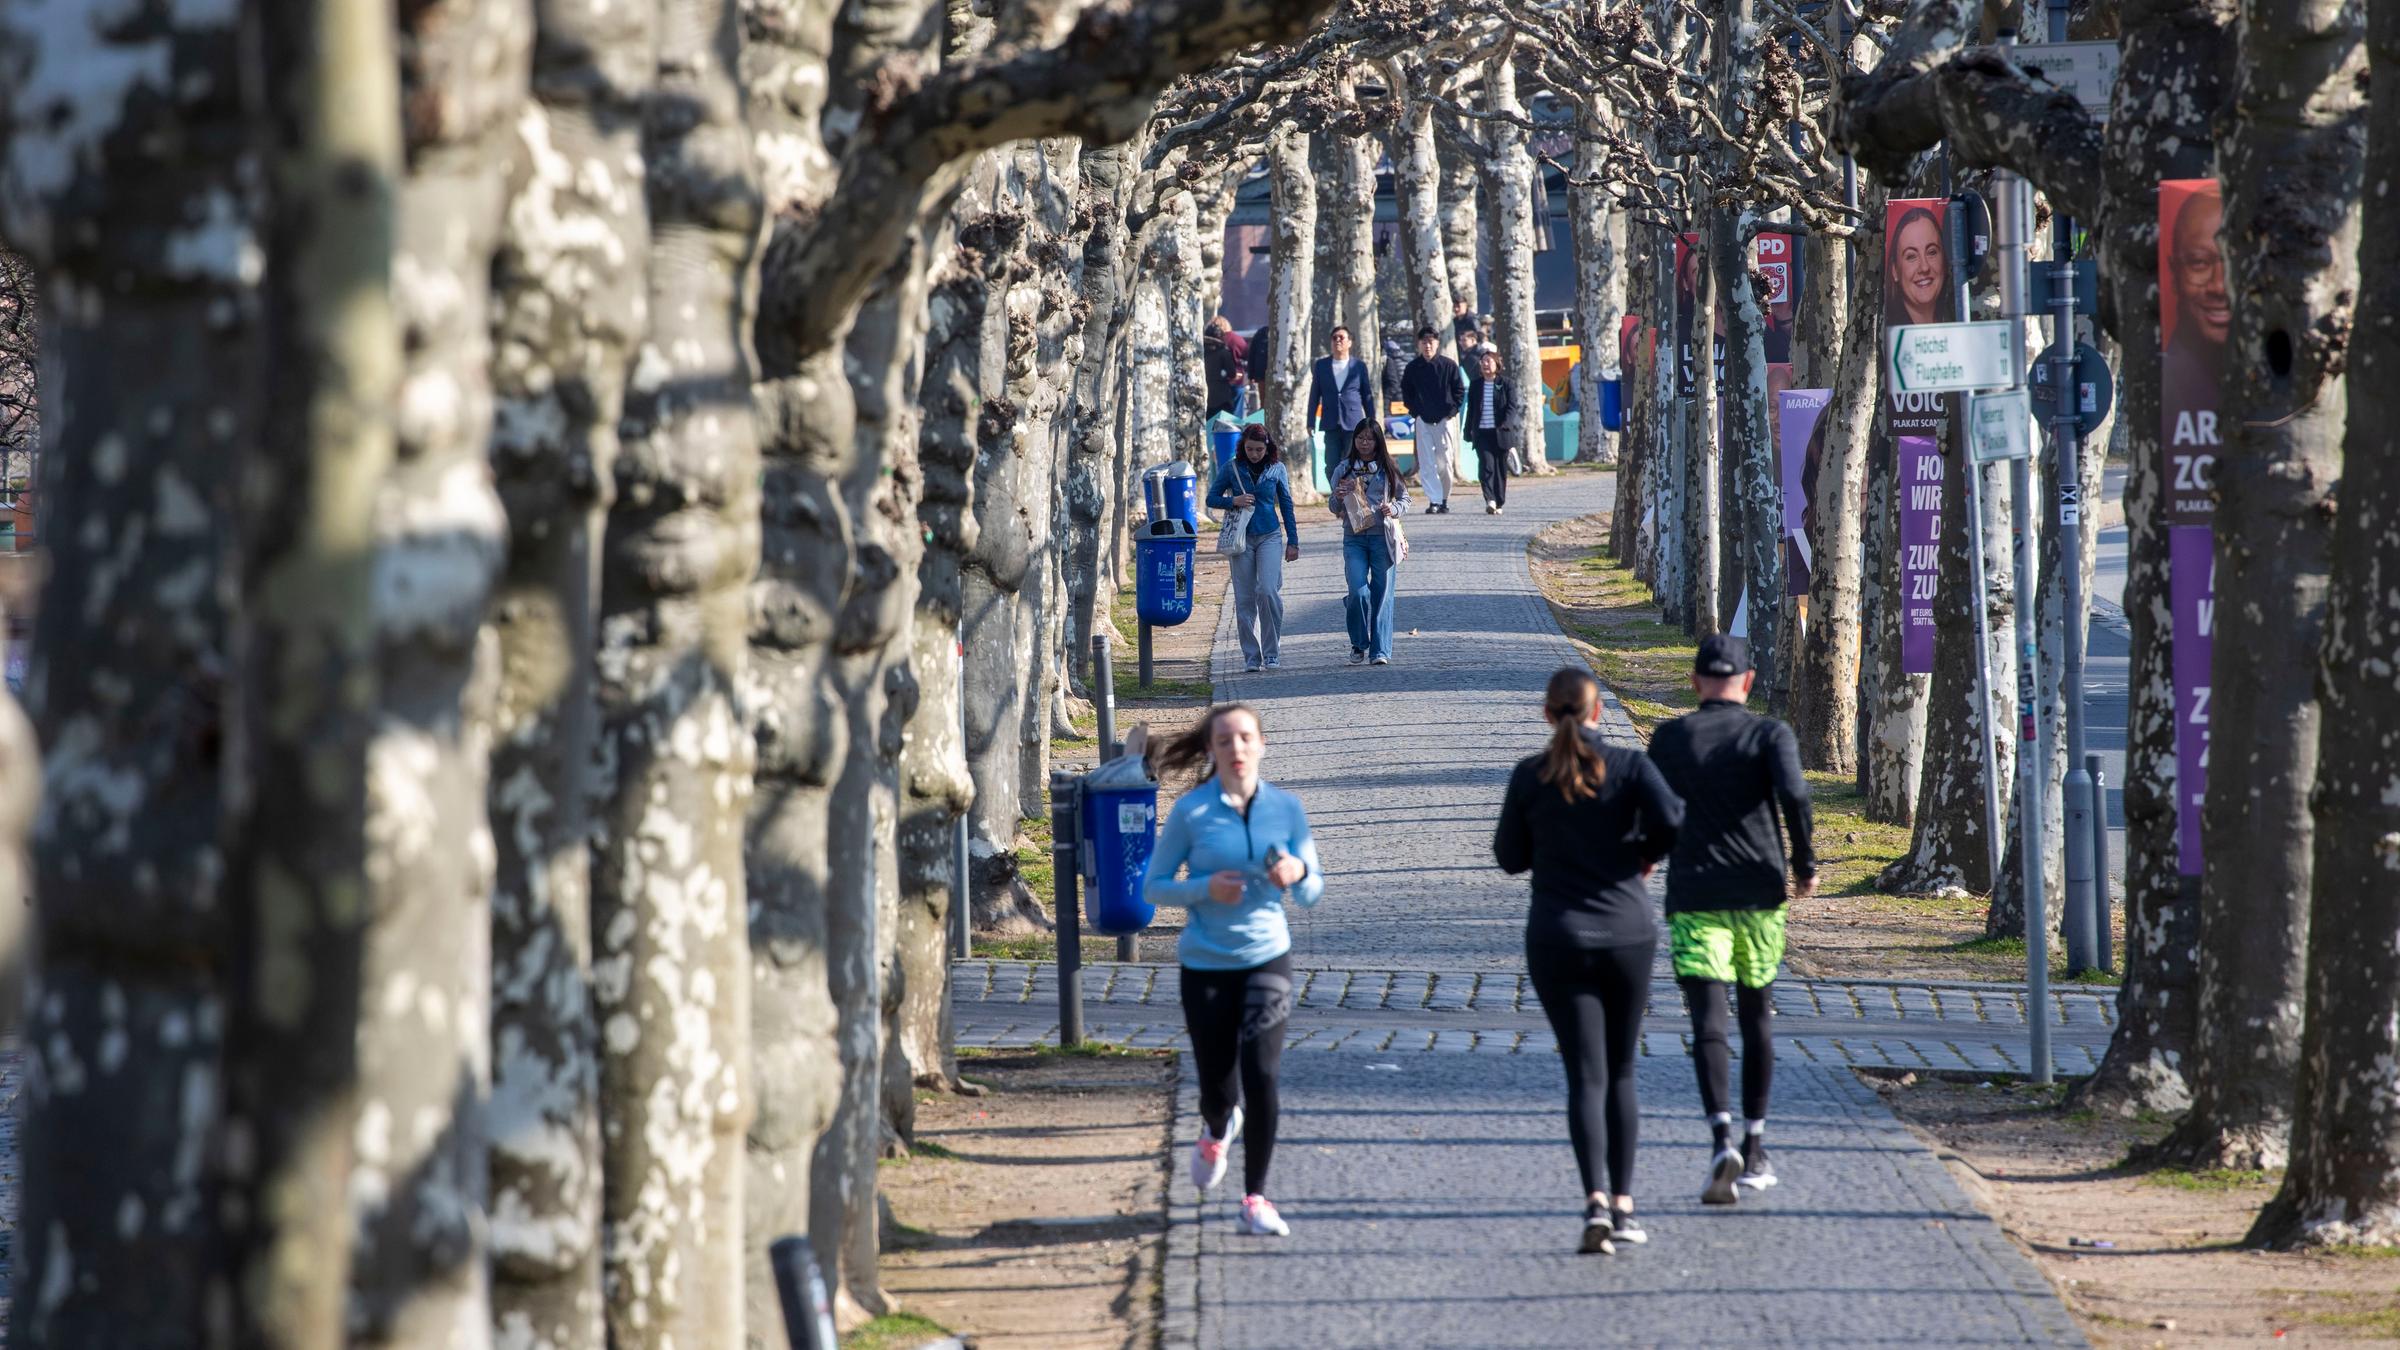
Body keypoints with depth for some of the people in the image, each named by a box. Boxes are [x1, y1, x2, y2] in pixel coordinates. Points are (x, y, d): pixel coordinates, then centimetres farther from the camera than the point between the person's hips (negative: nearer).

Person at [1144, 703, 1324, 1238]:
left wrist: (1297, 873, -17)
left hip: (1268, 958, 1)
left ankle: (1256, 1198, 1)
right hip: (1206, 965, -1)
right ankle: (1217, 1132, 43)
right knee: (1218, 1086, 4)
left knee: (1263, 1076, -12)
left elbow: (1312, 892, 7)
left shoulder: (1286, 808, 0)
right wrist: (1205, 887, -18)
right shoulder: (1191, 812, -6)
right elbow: (1154, 887, -1)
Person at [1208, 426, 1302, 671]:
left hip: (1269, 537, -1)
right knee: (1244, 598, 0)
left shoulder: (1276, 469, 3)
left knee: (1268, 591, -16)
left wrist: (1293, 542, 10)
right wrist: (1233, 501, -13)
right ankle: (1251, 656, 8)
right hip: (1241, 538, 1)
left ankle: (1272, 652, -5)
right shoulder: (1232, 468, 2)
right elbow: (1212, 498, 7)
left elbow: (1286, 506, 10)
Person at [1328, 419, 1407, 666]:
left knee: (1382, 594, -2)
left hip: (1382, 537, 0)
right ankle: (1359, 644, 8)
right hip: (1354, 538, 0)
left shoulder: (1388, 469, 6)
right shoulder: (1344, 469, 8)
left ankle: (1380, 650, 1)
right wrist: (1337, 497, -11)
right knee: (1358, 592, -12)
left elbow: (1405, 499, 10)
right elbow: (1334, 508, 11)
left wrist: (1394, 509, -11)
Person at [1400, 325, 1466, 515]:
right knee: (1427, 464, -6)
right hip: (1423, 421, 1)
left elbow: (1459, 390, 4)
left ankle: (1444, 500, 14)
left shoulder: (1449, 365, -1)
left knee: (1445, 463, 0)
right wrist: (1414, 410, 2)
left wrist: (1451, 410, -5)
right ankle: (1434, 501, -6)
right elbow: (1406, 392, 13)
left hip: (1444, 420, -1)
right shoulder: (1413, 367, 4)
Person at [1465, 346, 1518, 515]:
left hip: (1500, 433, -1)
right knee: (1486, 466, -14)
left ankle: (1499, 503, 15)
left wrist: (1505, 424, -22)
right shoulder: (1475, 385, 10)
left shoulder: (1507, 385, 2)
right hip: (1481, 433, 1)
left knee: (1500, 468, 6)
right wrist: (1468, 431, 10)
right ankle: (1490, 500, -22)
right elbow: (1471, 409, 14)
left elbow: (1512, 407, -6)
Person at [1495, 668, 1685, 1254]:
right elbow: (1670, 818, -17)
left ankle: (1595, 1198, -22)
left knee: (1586, 1075, -3)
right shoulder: (1629, 765, -3)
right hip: (1627, 935, 0)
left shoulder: (1530, 775, -1)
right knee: (1620, 1073, 13)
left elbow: (1510, 857, 4)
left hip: (1558, 940, 0)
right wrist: (1647, 852, 3)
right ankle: (1623, 1205, 12)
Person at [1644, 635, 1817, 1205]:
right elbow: (1793, 794, -16)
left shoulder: (1669, 738, 4)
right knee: (1756, 1020, 17)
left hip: (1694, 896, -1)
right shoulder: (1769, 733, 0)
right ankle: (1754, 1149, 22)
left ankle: (1723, 1138, -30)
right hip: (1759, 895, 1)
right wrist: (1805, 864, -5)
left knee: (1708, 1025, -10)